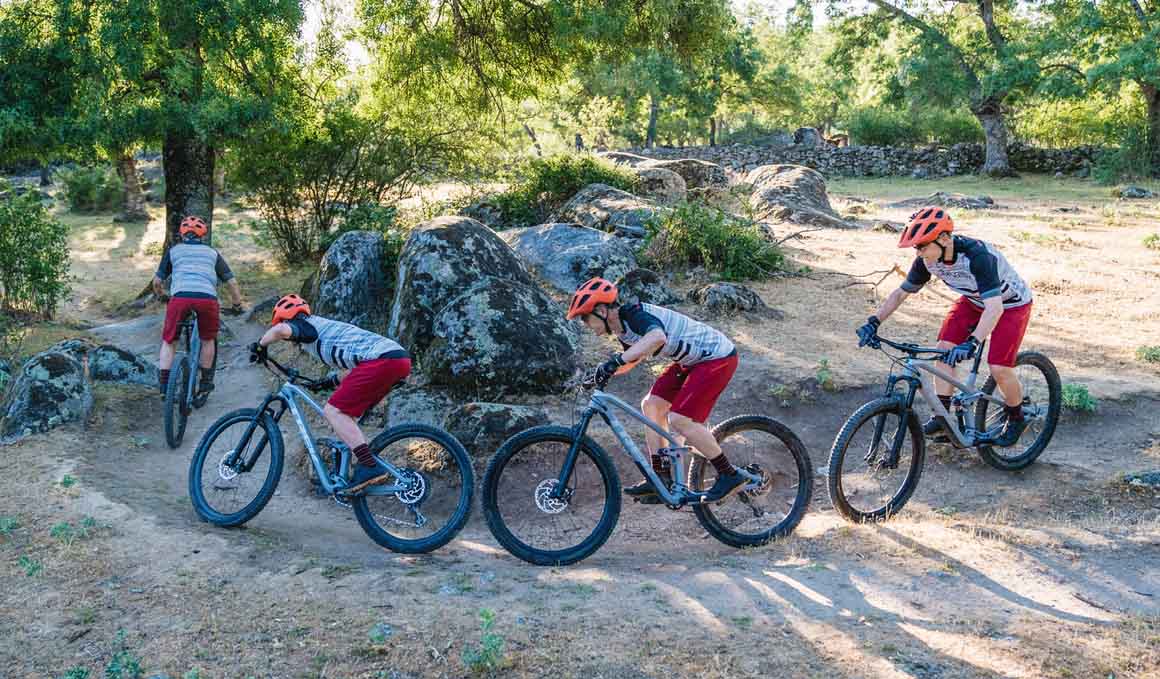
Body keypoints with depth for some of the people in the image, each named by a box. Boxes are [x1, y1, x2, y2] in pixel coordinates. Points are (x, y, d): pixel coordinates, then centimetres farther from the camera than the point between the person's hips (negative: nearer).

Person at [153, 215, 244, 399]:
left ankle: (164, 384, 12)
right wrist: (237, 305, 36)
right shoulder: (212, 253, 27)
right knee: (208, 340, 25)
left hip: (180, 297, 0)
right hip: (208, 299, 1)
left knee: (169, 341, 18)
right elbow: (232, 282, 23)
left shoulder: (173, 251, 25)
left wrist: (161, 297, 46)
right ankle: (206, 381, 29)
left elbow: (157, 282, 26)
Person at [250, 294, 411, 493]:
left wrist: (260, 345, 2)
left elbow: (281, 330, -17)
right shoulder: (324, 326, 33)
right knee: (347, 414, 20)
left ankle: (370, 467, -14)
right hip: (400, 357, 9)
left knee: (333, 411, -6)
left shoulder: (306, 325, 7)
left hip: (382, 359, -9)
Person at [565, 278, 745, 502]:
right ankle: (661, 478, 9)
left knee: (679, 419, -16)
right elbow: (633, 358, 24)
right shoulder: (622, 328, 6)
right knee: (651, 405, 5)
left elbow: (657, 337, -46)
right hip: (693, 360, 10)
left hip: (718, 357, -10)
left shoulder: (635, 314, -23)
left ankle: (730, 476, -3)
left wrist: (616, 360, -48)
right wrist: (602, 374, 8)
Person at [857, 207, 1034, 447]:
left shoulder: (976, 255, -39)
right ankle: (942, 416, 0)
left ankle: (1016, 418, 13)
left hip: (1010, 304, -6)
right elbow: (901, 293, -7)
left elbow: (994, 307, -45)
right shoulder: (927, 259, -19)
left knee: (999, 368, -14)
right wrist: (874, 322, -19)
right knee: (944, 348, -10)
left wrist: (972, 343, -56)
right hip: (973, 301, 6)